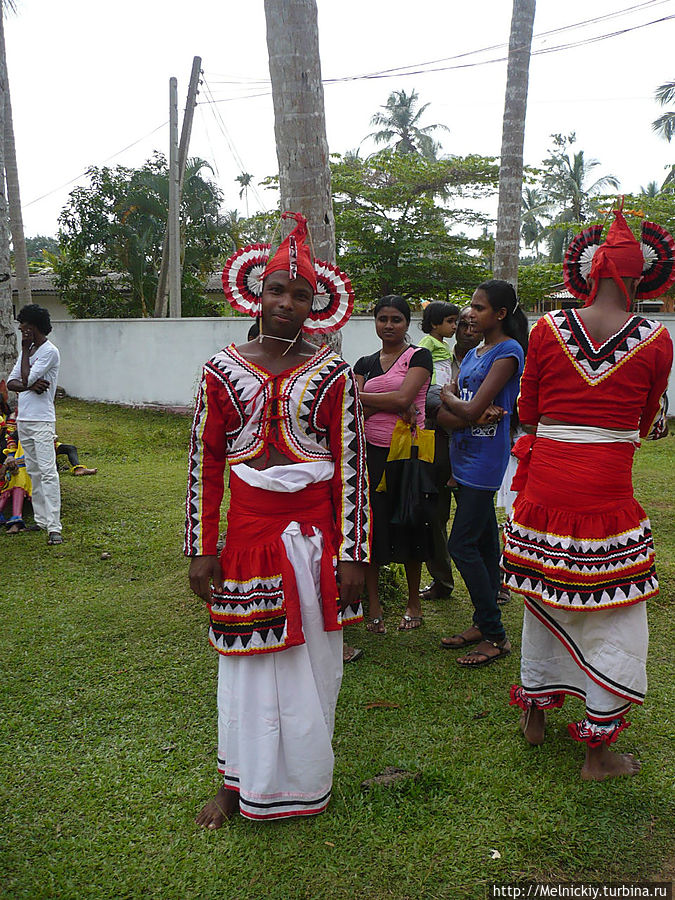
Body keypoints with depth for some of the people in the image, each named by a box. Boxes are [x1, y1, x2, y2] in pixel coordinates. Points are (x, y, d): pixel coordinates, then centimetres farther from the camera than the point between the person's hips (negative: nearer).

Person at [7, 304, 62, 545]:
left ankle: (54, 526, -15)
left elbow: (26, 379, -17)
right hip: (23, 419, 9)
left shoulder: (50, 352, -11)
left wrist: (25, 351, -6)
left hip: (41, 421, -9)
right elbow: (11, 382, 10)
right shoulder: (28, 350, 15)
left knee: (48, 472, -12)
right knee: (33, 472, 11)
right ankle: (41, 520, 19)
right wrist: (31, 386, -11)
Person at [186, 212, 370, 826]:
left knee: (312, 660, 11)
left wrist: (352, 555, -6)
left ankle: (305, 778, 33)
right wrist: (202, 549, -1)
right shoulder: (224, 371, 1)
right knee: (247, 660, 9)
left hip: (315, 535, 0)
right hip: (248, 536, 1)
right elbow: (204, 465, 2)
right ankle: (238, 783, 29)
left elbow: (352, 468, -3)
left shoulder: (333, 376, -2)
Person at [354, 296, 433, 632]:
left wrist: (360, 396, -8)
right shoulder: (364, 363, 13)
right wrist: (398, 406, -15)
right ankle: (373, 605, 15)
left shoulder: (419, 357, 1)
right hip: (372, 451, 3)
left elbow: (403, 396, -16)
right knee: (371, 523, 2)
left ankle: (414, 602, 21)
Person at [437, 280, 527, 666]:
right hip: (464, 458, 8)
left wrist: (449, 396, 0)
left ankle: (496, 637, 3)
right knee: (484, 544, 13)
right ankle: (483, 625, 23)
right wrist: (470, 416, -14)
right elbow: (443, 413, 6)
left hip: (485, 461, -8)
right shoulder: (472, 355, 15)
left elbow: (471, 409, -20)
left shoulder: (509, 351, -12)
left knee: (462, 545, -8)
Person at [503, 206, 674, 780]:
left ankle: (534, 714, 37)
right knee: (613, 616, 10)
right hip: (607, 490, -2)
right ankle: (599, 750, 20)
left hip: (546, 480, 3)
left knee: (544, 598, 20)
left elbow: (527, 412, 8)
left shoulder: (548, 330, -1)